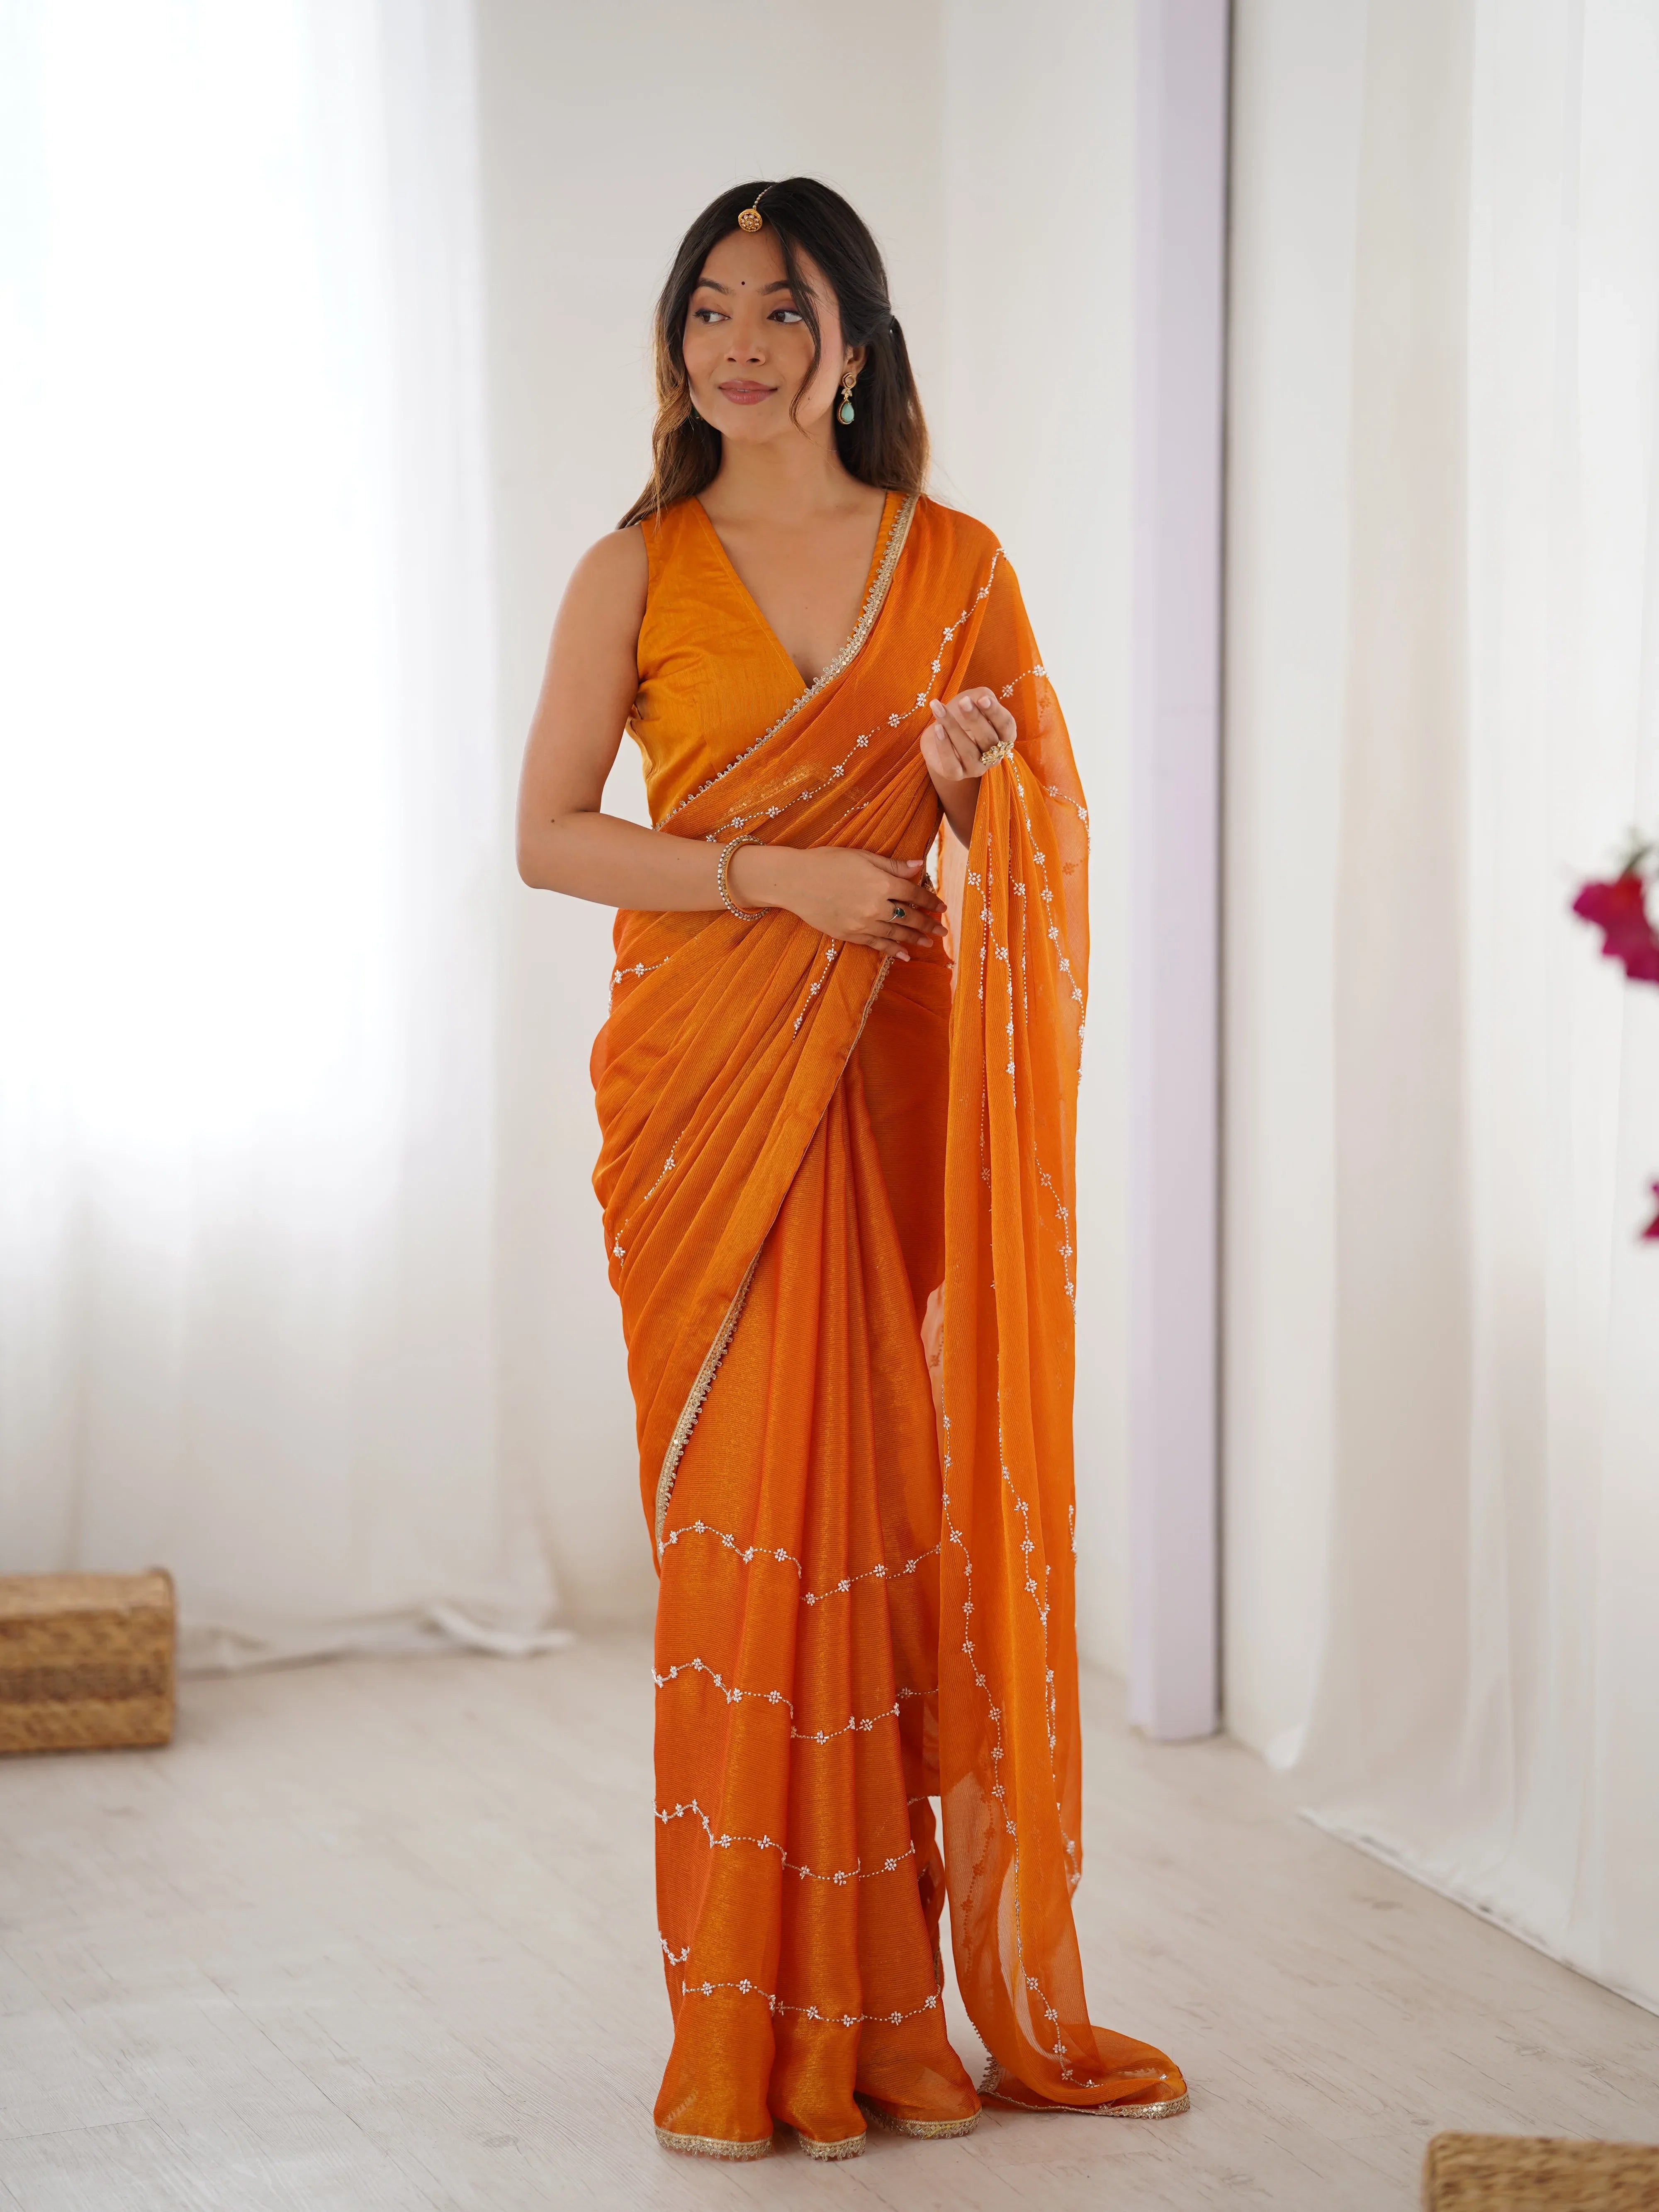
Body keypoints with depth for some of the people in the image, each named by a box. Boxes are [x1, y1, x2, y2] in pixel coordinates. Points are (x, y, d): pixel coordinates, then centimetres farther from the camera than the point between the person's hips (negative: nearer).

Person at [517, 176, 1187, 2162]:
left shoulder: (956, 566, 8)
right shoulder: (635, 574, 3)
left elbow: (1039, 845, 11)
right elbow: (549, 835, -2)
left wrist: (978, 777, -12)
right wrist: (777, 876, -13)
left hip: (899, 1083, 2)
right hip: (709, 1081, -1)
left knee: (912, 1504, 0)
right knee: (747, 1519, -3)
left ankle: (916, 2004, 12)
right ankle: (765, 2034, 5)